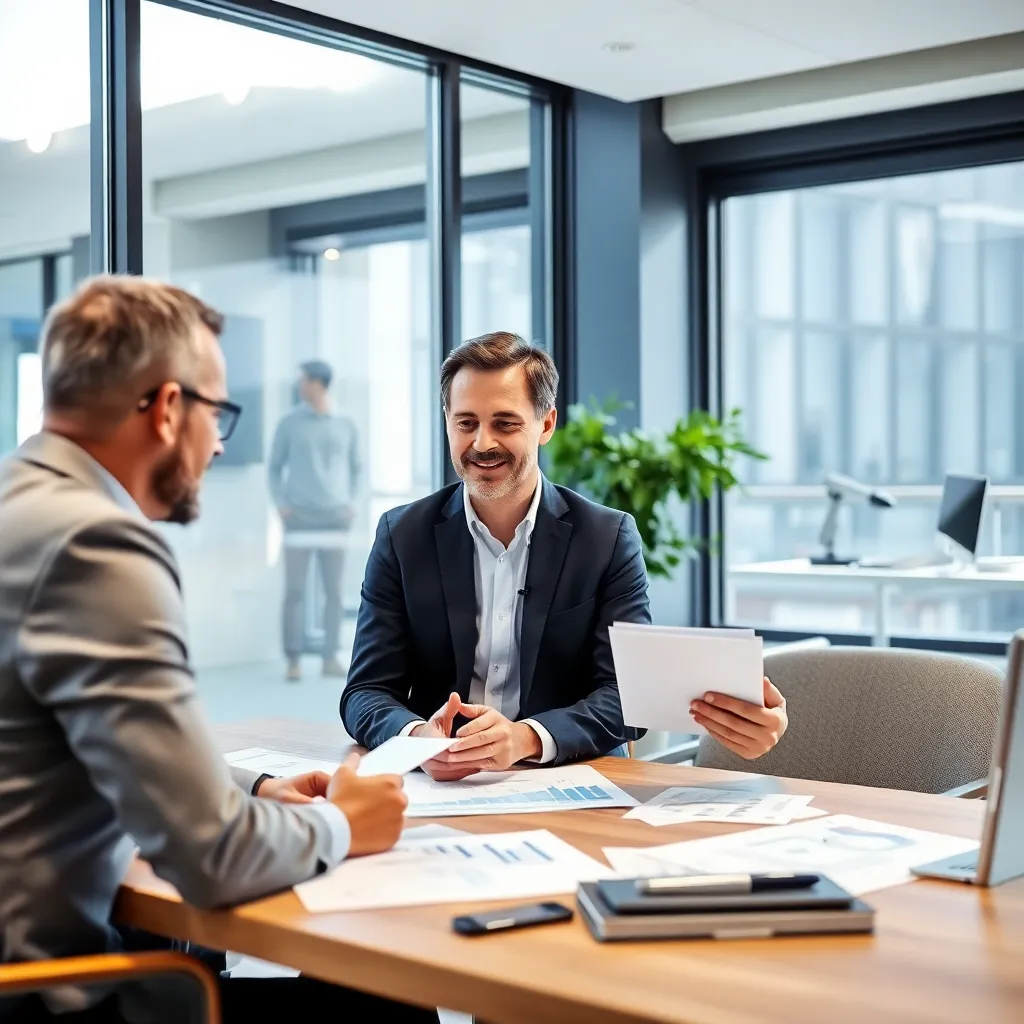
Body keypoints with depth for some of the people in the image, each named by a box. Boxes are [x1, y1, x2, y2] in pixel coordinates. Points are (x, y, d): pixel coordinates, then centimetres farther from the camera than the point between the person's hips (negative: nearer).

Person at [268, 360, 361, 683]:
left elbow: (355, 467, 16)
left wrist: (351, 501, 4)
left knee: (334, 592, 2)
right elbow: (275, 466, 8)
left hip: (334, 518, 2)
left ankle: (330, 657, 8)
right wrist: (280, 503, -4)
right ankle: (294, 659, 0)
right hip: (299, 518, -1)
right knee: (294, 591, -4)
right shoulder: (290, 423, 4)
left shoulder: (346, 425, 7)